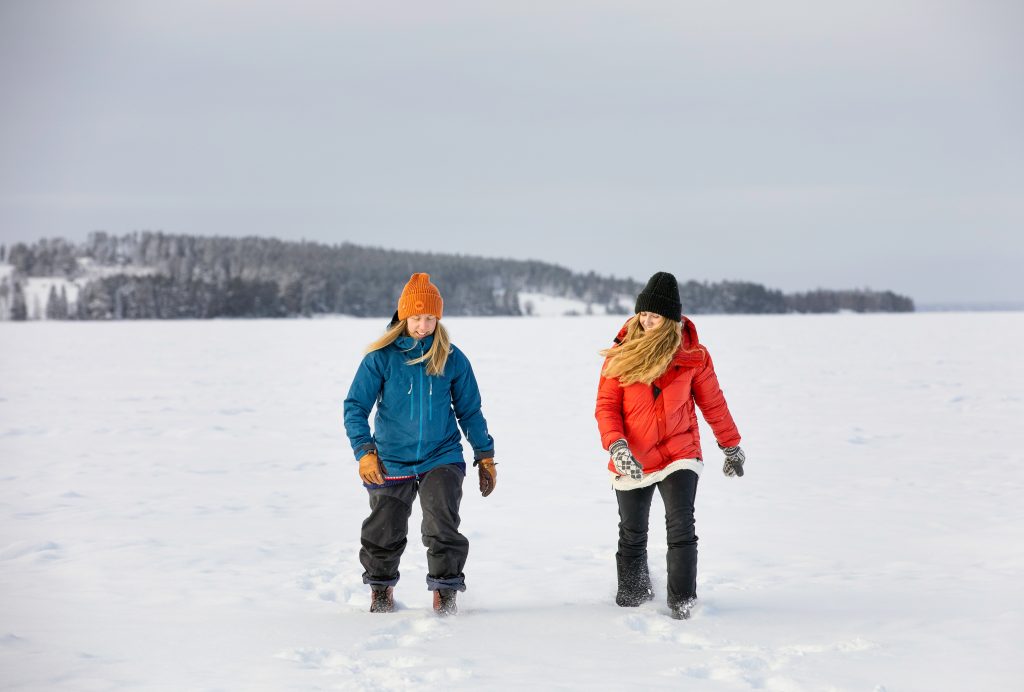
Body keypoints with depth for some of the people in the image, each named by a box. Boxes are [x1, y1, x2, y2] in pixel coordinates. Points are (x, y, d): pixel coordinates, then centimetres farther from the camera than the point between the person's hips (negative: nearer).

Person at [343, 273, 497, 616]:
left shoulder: (452, 359, -2)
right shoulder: (381, 357, -8)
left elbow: (470, 411, 8)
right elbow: (355, 405, -8)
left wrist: (485, 456, 9)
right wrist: (364, 451, -20)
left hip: (441, 458, 0)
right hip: (391, 461, 0)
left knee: (442, 528, -15)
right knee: (383, 533, 11)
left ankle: (445, 592, 0)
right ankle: (381, 587, 35)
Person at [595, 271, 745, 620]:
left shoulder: (692, 355, -4)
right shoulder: (622, 353, -5)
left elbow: (712, 403, 7)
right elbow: (606, 405, -6)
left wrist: (731, 446, 15)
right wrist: (616, 447, -22)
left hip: (678, 455, -1)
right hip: (631, 460, 1)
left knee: (681, 529, -17)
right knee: (632, 536, 14)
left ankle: (682, 602, -11)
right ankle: (632, 592, 37)